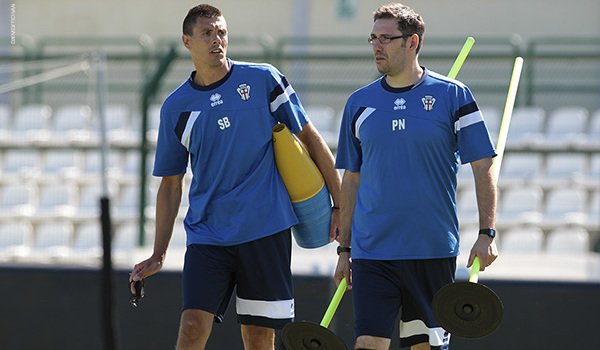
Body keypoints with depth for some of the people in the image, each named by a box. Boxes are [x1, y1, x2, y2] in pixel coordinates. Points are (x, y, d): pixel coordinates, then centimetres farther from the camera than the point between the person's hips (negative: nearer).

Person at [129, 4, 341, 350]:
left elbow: (309, 137, 6)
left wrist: (342, 205, 4)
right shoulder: (176, 107, 5)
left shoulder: (263, 79, 0)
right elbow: (171, 183, 13)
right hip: (207, 236, 1)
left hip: (266, 230, -1)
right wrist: (159, 255, 9)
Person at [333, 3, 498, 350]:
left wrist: (487, 234, -10)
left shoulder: (453, 96, -1)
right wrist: (344, 249, 11)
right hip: (371, 253, 2)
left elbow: (483, 167, -1)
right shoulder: (359, 103, 8)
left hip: (434, 252, -2)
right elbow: (351, 180, 14)